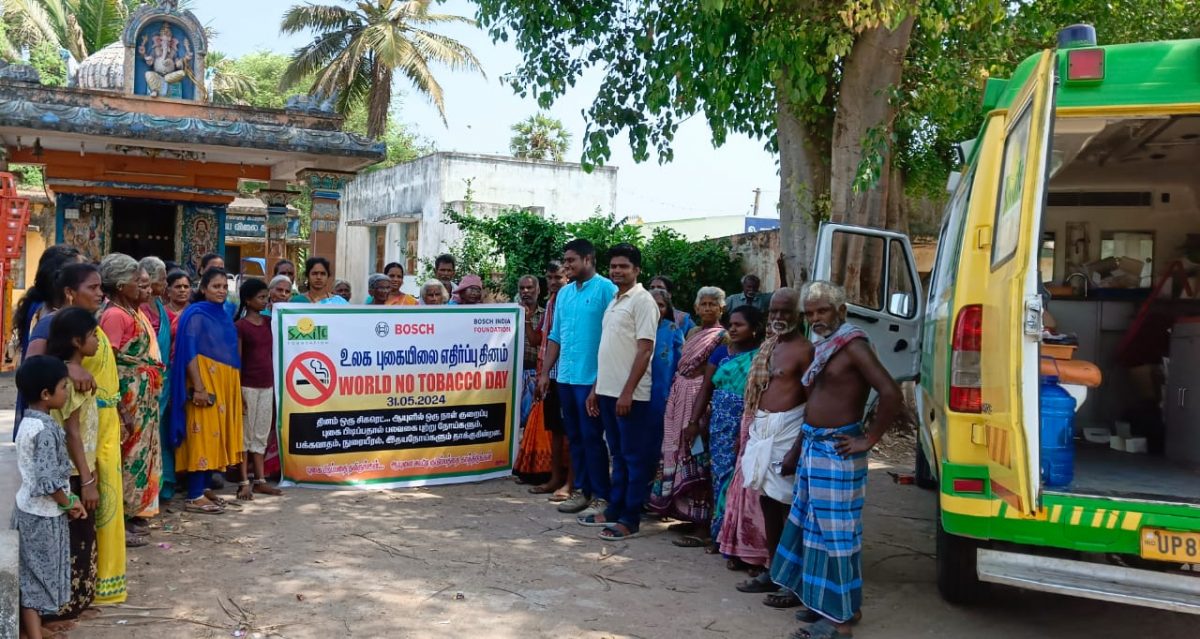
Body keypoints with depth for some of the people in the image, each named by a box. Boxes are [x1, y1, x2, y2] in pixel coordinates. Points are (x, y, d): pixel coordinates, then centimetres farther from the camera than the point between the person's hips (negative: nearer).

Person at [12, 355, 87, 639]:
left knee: (31, 578, 16)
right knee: (37, 578, -1)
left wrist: (67, 501, 11)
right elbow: (48, 482, -26)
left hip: (28, 509, 9)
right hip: (43, 515, -9)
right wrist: (70, 503, -11)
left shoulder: (28, 422, 6)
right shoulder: (46, 430, -24)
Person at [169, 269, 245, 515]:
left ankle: (204, 488, 18)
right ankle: (194, 497, -4)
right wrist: (198, 387, -23)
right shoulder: (196, 314, -9)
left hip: (224, 383, 8)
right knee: (203, 436, -8)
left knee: (215, 435, 10)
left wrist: (233, 386, 17)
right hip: (205, 380, -8)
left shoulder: (223, 314, 14)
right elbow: (189, 352, -15)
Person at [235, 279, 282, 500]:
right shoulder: (240, 326, -7)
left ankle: (260, 480, 16)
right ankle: (244, 483, 5)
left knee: (261, 435, 10)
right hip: (248, 386, -6)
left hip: (267, 385, 6)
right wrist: (238, 391, -13)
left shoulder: (268, 322, 10)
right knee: (245, 435, 1)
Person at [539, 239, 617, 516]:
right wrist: (546, 372, 12)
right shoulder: (564, 292, 13)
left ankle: (601, 496, 8)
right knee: (574, 437, 13)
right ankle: (581, 490, 23)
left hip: (591, 379, -7)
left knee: (592, 438, -2)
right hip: (565, 377, 7)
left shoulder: (606, 289, -8)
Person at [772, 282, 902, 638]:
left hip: (836, 451, -9)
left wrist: (868, 441, -18)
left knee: (834, 530, -2)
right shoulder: (824, 348, 13)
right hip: (814, 447, 9)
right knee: (815, 526, 16)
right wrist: (798, 450, 20)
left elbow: (892, 395, -24)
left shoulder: (853, 345, -14)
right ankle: (828, 604, 29)